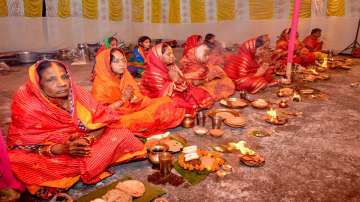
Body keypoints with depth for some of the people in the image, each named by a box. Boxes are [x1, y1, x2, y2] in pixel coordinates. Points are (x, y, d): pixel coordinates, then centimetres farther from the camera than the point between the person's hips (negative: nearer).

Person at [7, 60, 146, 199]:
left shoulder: (77, 94, -12)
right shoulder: (28, 107, -20)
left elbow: (102, 119, -11)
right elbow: (21, 145, -17)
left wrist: (88, 139, -30)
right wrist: (60, 148, -33)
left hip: (86, 146, 1)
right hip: (52, 155, 0)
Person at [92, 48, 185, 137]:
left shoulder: (126, 76, 5)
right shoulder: (100, 83, -11)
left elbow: (138, 96, 5)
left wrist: (131, 97, -19)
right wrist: (123, 100, -23)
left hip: (134, 108, 6)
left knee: (165, 101, -5)